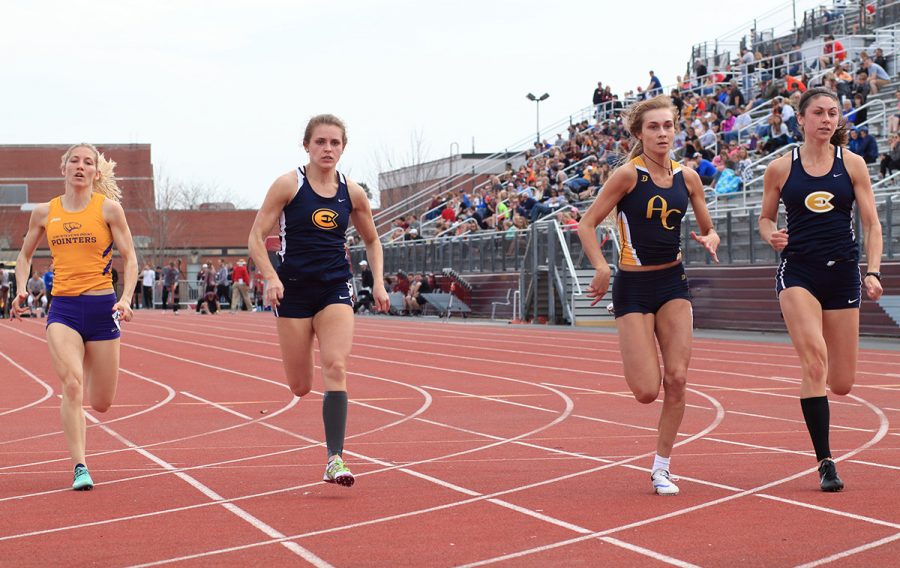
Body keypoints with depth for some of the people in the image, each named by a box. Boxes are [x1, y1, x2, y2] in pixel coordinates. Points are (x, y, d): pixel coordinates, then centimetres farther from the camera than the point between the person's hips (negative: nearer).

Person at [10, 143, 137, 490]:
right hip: (62, 308, 1)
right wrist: (21, 291, 4)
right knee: (71, 384, -22)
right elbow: (25, 256, 20)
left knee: (102, 403, 7)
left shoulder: (108, 208, -1)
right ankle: (80, 467, -17)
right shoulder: (45, 212, 6)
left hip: (102, 307, -1)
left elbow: (130, 258, 0)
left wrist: (126, 299, -15)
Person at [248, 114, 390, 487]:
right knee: (300, 388, 3)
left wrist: (378, 282, 6)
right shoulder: (288, 185, -5)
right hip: (294, 289, -1)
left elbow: (372, 240, 19)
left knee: (336, 368, -18)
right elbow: (256, 237, -5)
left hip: (335, 289, 2)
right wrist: (271, 278, -19)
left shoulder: (351, 193, 4)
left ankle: (335, 460, -18)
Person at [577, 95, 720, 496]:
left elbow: (708, 230, 15)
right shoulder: (628, 175, -10)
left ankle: (661, 468, 9)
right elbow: (587, 224, -10)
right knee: (647, 391, -9)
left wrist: (710, 241, -9)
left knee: (677, 379, -6)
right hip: (633, 286, -4)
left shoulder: (687, 177, 4)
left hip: (673, 283, 4)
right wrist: (601, 268, -24)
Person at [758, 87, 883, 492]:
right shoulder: (781, 169, 1)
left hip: (842, 274, 2)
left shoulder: (852, 164, 3)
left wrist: (873, 272, -9)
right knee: (814, 359, -22)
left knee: (841, 384, 4)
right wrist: (772, 236, -9)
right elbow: (765, 218, 13)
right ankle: (825, 462, -15)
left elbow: (871, 223, 3)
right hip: (797, 272, -2)